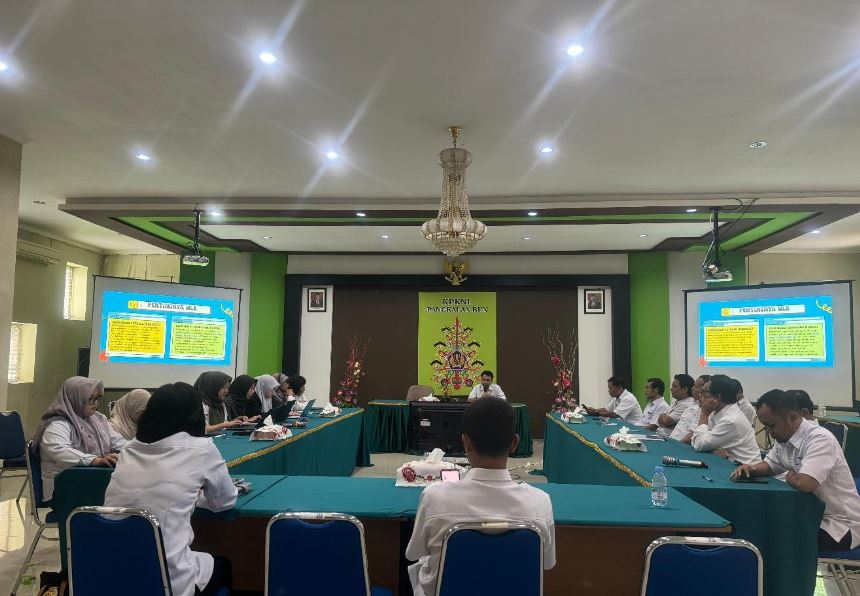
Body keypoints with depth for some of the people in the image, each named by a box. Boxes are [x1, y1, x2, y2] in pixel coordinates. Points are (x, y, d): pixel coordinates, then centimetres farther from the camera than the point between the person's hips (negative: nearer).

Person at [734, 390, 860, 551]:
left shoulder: (820, 439, -25)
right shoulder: (784, 439, 3)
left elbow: (804, 483, -36)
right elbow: (769, 465, 17)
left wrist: (789, 477, -13)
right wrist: (751, 469, -6)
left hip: (840, 526, -8)